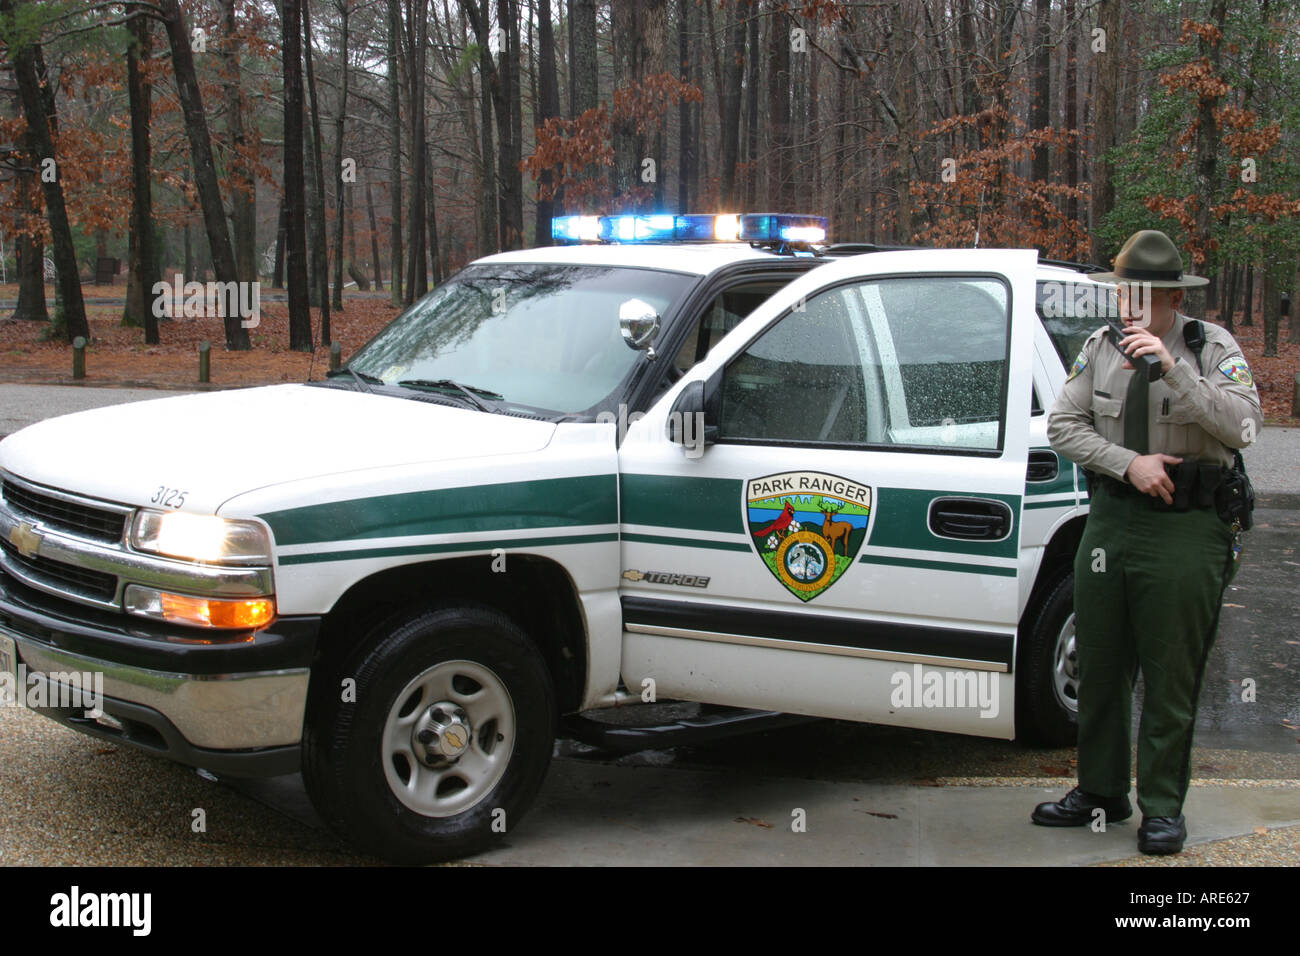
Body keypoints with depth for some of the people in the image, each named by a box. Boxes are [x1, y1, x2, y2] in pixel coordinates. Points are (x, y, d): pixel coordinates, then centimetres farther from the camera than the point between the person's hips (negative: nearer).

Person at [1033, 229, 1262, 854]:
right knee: (1098, 667, 12)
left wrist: (1172, 366, -26)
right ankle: (1100, 792, 27)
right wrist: (1129, 463, -11)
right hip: (1110, 520, 4)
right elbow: (1063, 425, 4)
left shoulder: (1213, 349, -4)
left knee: (1171, 678, 2)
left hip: (1186, 528, -4)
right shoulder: (1101, 347, 7)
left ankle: (1162, 806, 15)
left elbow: (1243, 427, -18)